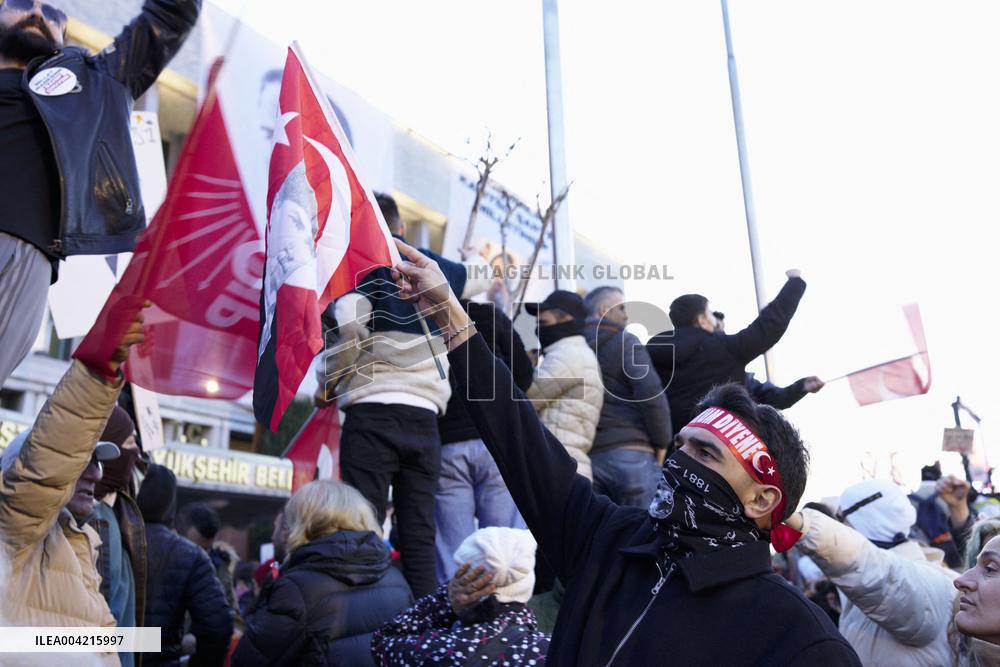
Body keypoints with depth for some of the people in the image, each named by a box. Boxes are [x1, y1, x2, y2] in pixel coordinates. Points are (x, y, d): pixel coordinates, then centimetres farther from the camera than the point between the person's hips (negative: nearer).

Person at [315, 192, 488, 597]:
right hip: (424, 416, 4)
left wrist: (328, 381, -1)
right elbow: (479, 276, 35)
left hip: (371, 414, -4)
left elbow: (348, 323, -15)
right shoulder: (435, 267, 15)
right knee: (419, 537, 6)